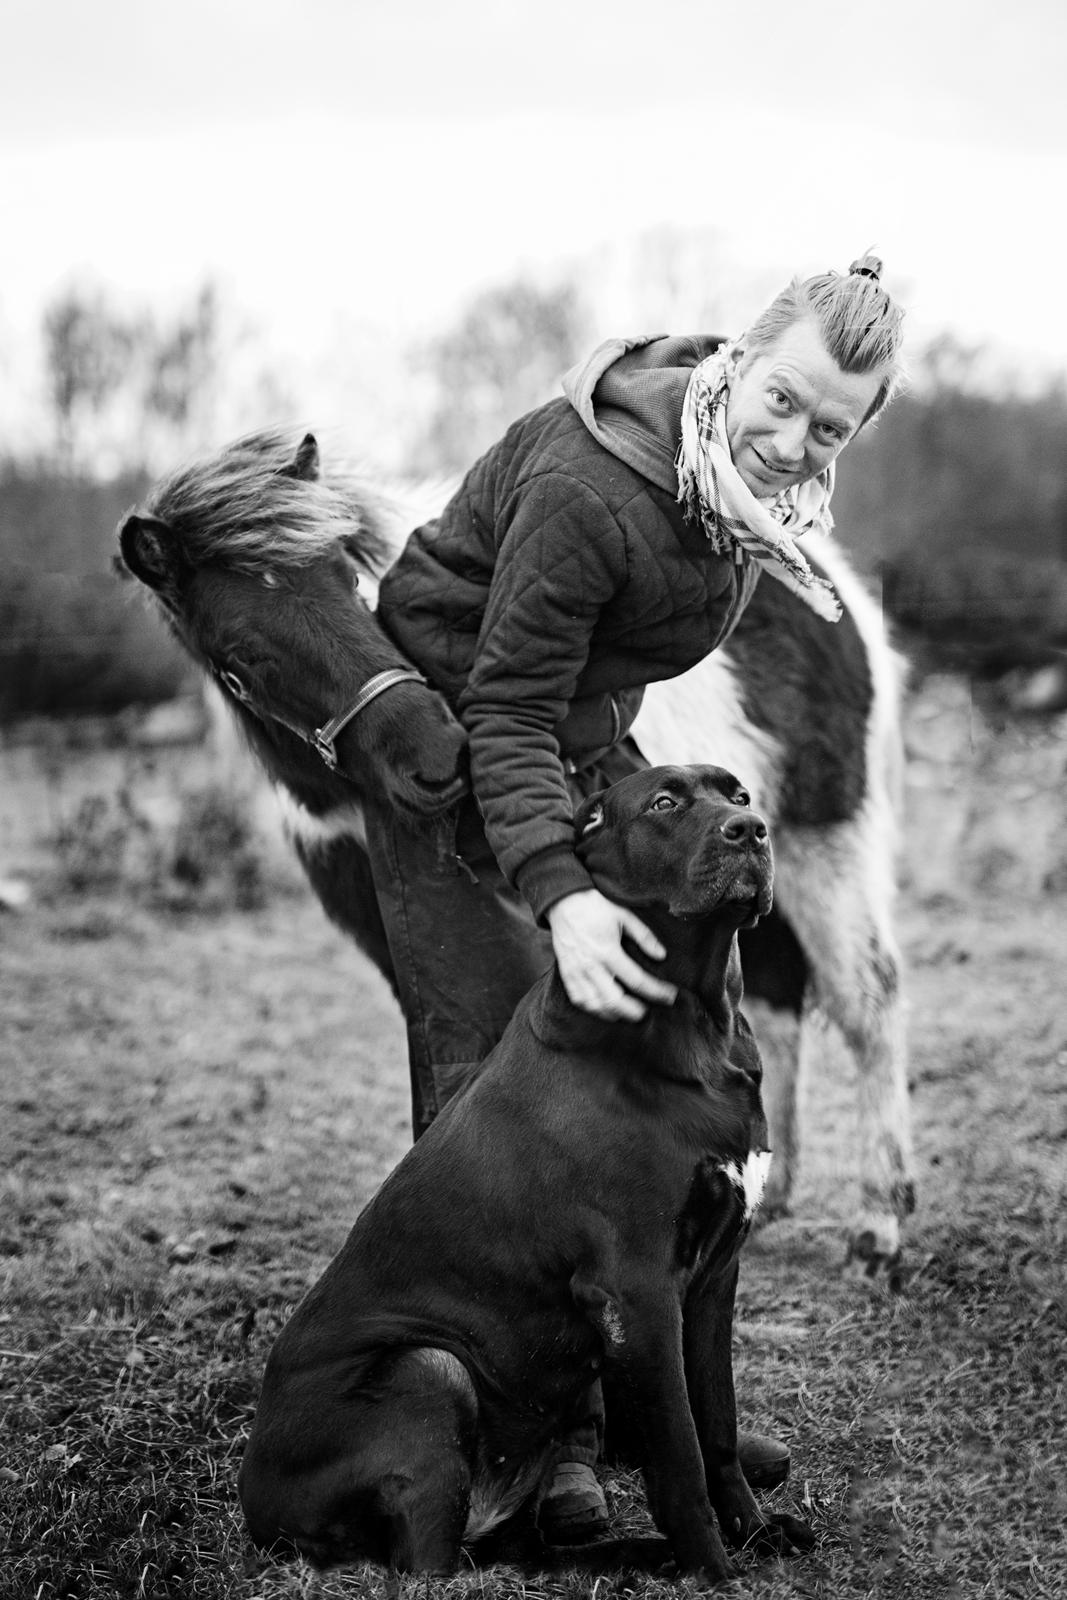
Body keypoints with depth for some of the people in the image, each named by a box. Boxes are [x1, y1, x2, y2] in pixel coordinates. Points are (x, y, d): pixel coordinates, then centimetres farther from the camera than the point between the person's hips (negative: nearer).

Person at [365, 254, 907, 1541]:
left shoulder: (760, 477, -7)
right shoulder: (584, 486, -32)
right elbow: (507, 709, -32)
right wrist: (558, 890, -44)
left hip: (589, 740, 8)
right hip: (445, 736, -8)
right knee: (495, 1070, -14)